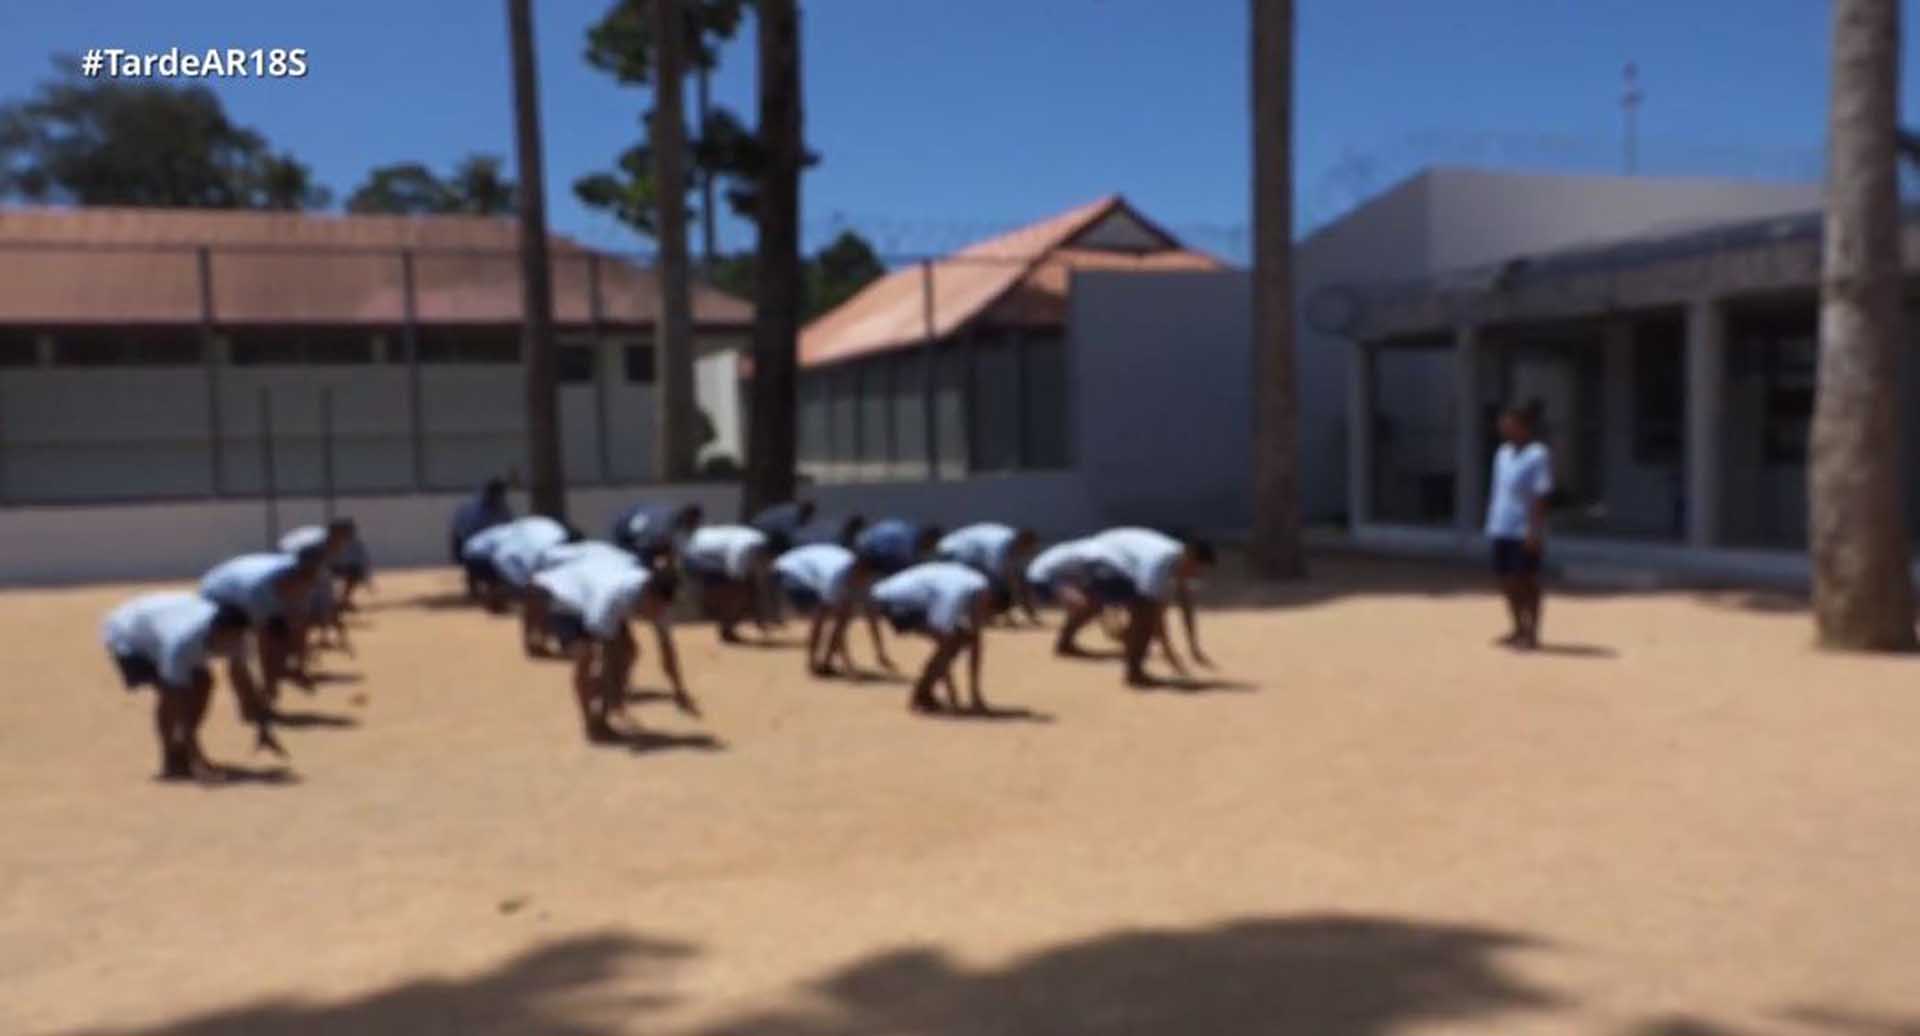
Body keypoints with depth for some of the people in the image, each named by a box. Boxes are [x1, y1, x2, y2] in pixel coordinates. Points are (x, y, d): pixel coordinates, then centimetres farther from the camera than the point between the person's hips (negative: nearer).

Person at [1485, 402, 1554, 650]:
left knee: (1526, 581, -2)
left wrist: (1535, 530, -19)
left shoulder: (1538, 455, -11)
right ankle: (1519, 629, 26)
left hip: (1525, 531, -8)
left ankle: (1532, 634, 7)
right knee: (1507, 581, 12)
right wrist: (1491, 522, 15)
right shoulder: (1503, 453, 14)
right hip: (1501, 529, 8)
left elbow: (1541, 496, -15)